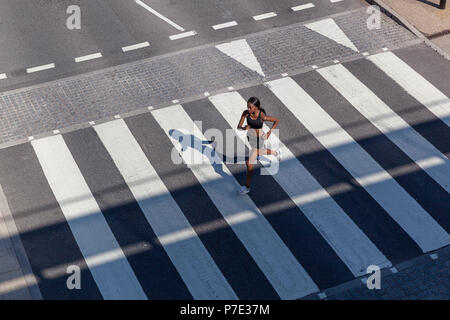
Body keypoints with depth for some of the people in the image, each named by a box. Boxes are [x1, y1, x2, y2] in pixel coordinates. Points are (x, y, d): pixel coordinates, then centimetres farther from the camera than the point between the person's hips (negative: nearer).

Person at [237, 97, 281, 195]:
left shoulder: (263, 116, -32)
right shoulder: (246, 113, -21)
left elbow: (277, 120, -15)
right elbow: (238, 127, -18)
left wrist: (270, 132, -14)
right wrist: (244, 128, -41)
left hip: (258, 140, -6)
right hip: (250, 137, 6)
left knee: (249, 163, -3)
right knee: (258, 152, 34)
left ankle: (247, 187, 15)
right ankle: (276, 153, 64)